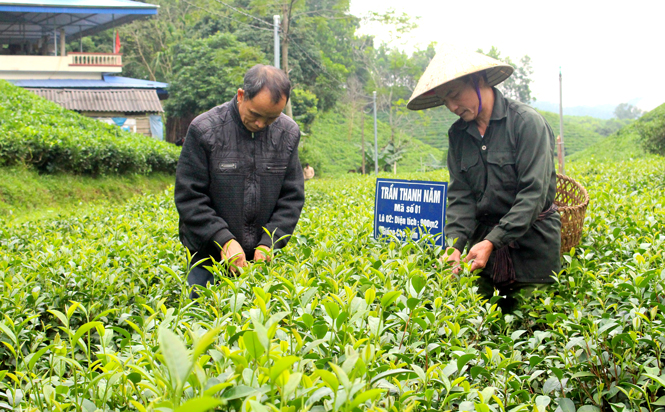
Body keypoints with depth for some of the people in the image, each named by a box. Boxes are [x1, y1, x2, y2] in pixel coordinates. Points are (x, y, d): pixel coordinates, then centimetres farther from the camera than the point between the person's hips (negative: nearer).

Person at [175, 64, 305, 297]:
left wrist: (268, 243, -8)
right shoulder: (204, 130, -11)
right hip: (210, 254, -2)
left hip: (262, 256, 2)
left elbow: (292, 197, 5)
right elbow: (188, 197, -9)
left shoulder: (288, 133, 0)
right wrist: (223, 239, -19)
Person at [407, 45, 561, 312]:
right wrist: (455, 242, -16)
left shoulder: (527, 122, -12)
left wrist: (492, 242, -25)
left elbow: (533, 193, -18)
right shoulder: (458, 134, 7)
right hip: (485, 240, 5)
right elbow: (460, 195, 3)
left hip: (532, 242, -5)